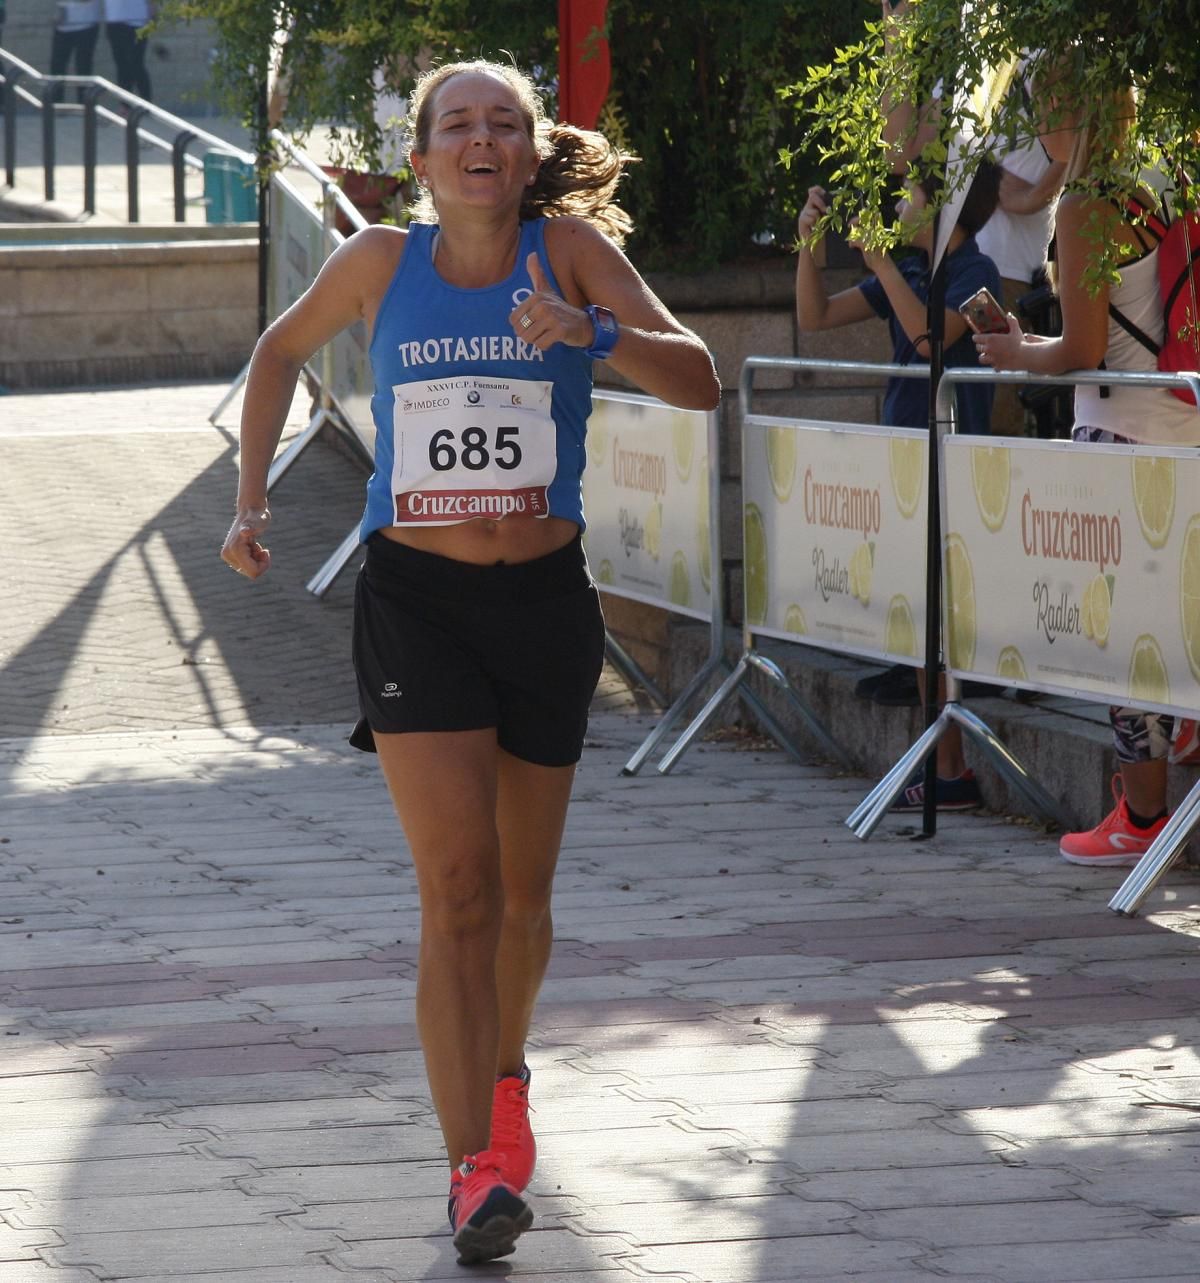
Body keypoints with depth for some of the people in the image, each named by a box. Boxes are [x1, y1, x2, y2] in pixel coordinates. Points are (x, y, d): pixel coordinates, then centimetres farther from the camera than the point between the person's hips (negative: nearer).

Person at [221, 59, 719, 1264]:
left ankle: (503, 1080, 43)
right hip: (415, 599, -1)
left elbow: (699, 379, -13)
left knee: (520, 893, 15)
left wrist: (591, 333, -31)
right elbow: (281, 352, 19)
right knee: (456, 884, -14)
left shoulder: (569, 248, -4)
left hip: (544, 600, 1)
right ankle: (474, 1168, -15)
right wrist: (250, 503, 12)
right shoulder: (381, 261, 0)